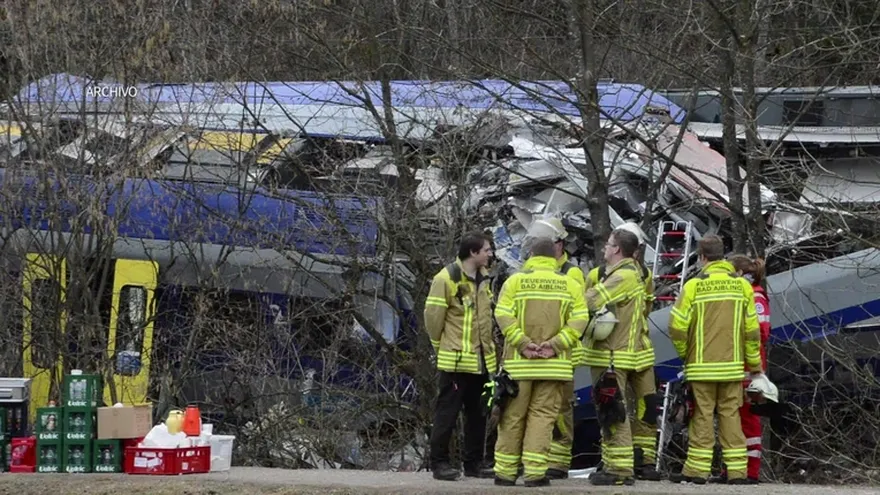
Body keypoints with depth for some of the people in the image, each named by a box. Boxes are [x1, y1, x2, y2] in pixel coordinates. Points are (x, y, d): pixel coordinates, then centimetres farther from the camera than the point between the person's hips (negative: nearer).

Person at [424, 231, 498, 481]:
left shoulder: (483, 278, 11)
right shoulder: (447, 279, -13)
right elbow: (433, 315, -11)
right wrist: (442, 346, -1)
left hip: (482, 360, 8)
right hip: (456, 360, -8)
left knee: (478, 413, 11)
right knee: (447, 412, -4)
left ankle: (474, 462, 18)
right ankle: (440, 462, 2)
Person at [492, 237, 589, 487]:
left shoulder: (515, 281, 1)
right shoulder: (570, 285, 6)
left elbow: (503, 315, -11)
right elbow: (579, 320, -4)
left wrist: (523, 343, -13)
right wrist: (555, 344, -9)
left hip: (518, 363, -1)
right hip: (554, 363, 1)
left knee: (513, 417, 6)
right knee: (543, 415, 4)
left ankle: (505, 472, 9)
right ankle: (535, 472, -2)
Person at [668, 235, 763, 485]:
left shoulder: (695, 285, -7)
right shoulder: (742, 285, 3)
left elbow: (677, 325, -8)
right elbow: (752, 329, 5)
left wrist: (684, 353, 10)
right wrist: (755, 365, 14)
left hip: (702, 365, -3)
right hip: (733, 365, 3)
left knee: (702, 416, 2)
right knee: (731, 415, 7)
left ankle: (697, 468, 2)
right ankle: (736, 470, 5)